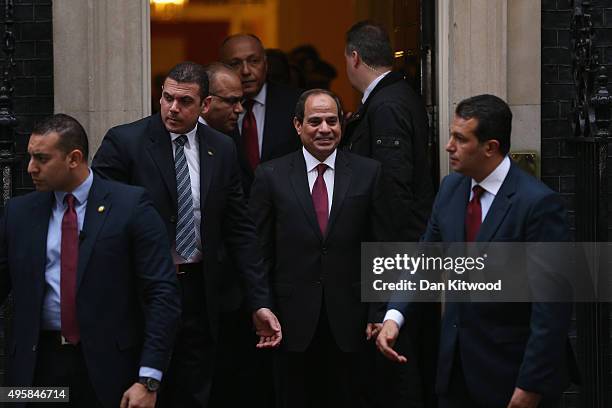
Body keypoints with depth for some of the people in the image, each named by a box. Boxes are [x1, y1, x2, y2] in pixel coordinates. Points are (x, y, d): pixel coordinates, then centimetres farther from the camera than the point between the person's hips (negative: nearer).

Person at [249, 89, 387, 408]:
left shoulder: (368, 173, 4)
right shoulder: (271, 176, 2)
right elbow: (259, 253, 3)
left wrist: (378, 313, -1)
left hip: (348, 321, 0)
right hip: (292, 320, 0)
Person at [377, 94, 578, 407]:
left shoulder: (539, 203, -17)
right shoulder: (451, 189, 4)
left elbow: (553, 304, -18)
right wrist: (394, 316, -6)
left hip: (512, 370, -6)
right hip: (456, 367, 6)